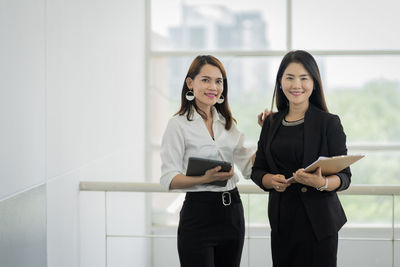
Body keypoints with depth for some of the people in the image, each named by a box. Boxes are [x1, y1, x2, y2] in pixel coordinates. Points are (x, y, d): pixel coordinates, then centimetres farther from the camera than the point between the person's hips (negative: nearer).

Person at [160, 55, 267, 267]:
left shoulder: (228, 123, 13)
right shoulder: (179, 125, -5)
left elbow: (249, 167, 14)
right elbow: (168, 180, -11)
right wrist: (205, 179, -26)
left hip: (232, 211, 6)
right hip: (199, 211, -6)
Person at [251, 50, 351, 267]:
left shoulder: (329, 123, -3)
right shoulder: (272, 123, 10)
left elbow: (344, 176, -6)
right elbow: (257, 170, 11)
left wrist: (321, 183, -26)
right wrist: (272, 180, -10)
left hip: (317, 221, -4)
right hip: (282, 220, 4)